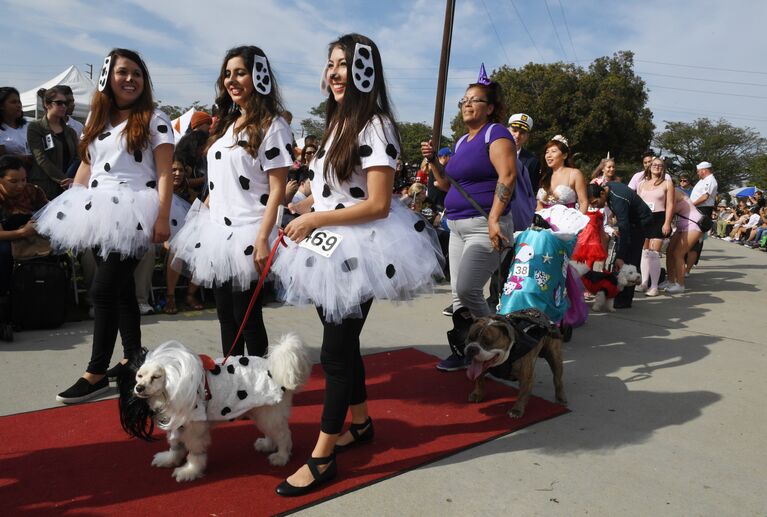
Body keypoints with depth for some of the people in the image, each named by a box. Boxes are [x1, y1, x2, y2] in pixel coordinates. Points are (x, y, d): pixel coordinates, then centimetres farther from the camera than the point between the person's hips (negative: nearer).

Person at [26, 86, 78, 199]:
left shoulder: (70, 132, 17)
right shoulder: (35, 128, 4)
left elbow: (76, 159, 7)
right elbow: (41, 159, -7)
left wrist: (72, 180, -14)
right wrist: (63, 179, -17)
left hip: (68, 188, 4)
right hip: (44, 187, -3)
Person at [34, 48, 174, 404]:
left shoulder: (155, 119, -1)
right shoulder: (97, 119, 17)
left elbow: (164, 173, -9)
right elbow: (86, 168, 20)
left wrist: (163, 218, -19)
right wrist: (70, 209, 14)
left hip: (133, 215, -6)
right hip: (99, 214, 6)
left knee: (103, 291, -8)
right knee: (121, 289, 11)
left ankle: (97, 372, 2)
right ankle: (133, 357, 23)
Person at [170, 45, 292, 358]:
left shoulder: (272, 126, -8)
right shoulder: (227, 124, 15)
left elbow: (277, 191, -14)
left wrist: (262, 239, -21)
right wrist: (203, 216, 16)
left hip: (246, 236, -7)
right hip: (217, 231, 8)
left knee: (246, 317, 1)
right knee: (225, 315, 14)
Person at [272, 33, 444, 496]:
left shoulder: (376, 127, -15)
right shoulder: (338, 123, 12)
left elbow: (377, 205, -21)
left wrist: (315, 219, -18)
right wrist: (301, 208, 2)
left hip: (358, 252, -9)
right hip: (332, 250, 9)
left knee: (335, 351, -2)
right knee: (343, 342, 17)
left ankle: (322, 457, 11)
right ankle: (360, 422, 37)